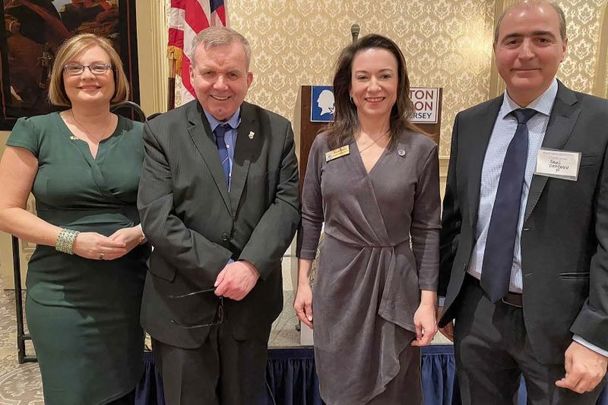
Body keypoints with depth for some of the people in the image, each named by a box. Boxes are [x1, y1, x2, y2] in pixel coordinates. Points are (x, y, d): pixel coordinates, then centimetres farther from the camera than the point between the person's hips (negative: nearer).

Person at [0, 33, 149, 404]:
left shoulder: (140, 135, 3)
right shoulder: (34, 131, -2)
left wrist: (139, 233, -12)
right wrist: (71, 240, -17)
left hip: (130, 291, 2)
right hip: (61, 296, -1)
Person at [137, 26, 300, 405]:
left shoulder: (277, 131, 2)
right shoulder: (162, 132, -5)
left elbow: (287, 203, -4)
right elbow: (157, 218, -12)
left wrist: (251, 266, -18)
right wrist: (222, 269, -17)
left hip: (252, 300, 2)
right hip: (182, 305, -1)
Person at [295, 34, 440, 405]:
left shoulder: (422, 149, -5)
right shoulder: (325, 145, -1)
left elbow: (427, 230, -3)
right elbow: (310, 217, 5)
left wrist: (428, 301, -6)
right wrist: (303, 281, 3)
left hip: (395, 284, -1)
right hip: (337, 282, 1)